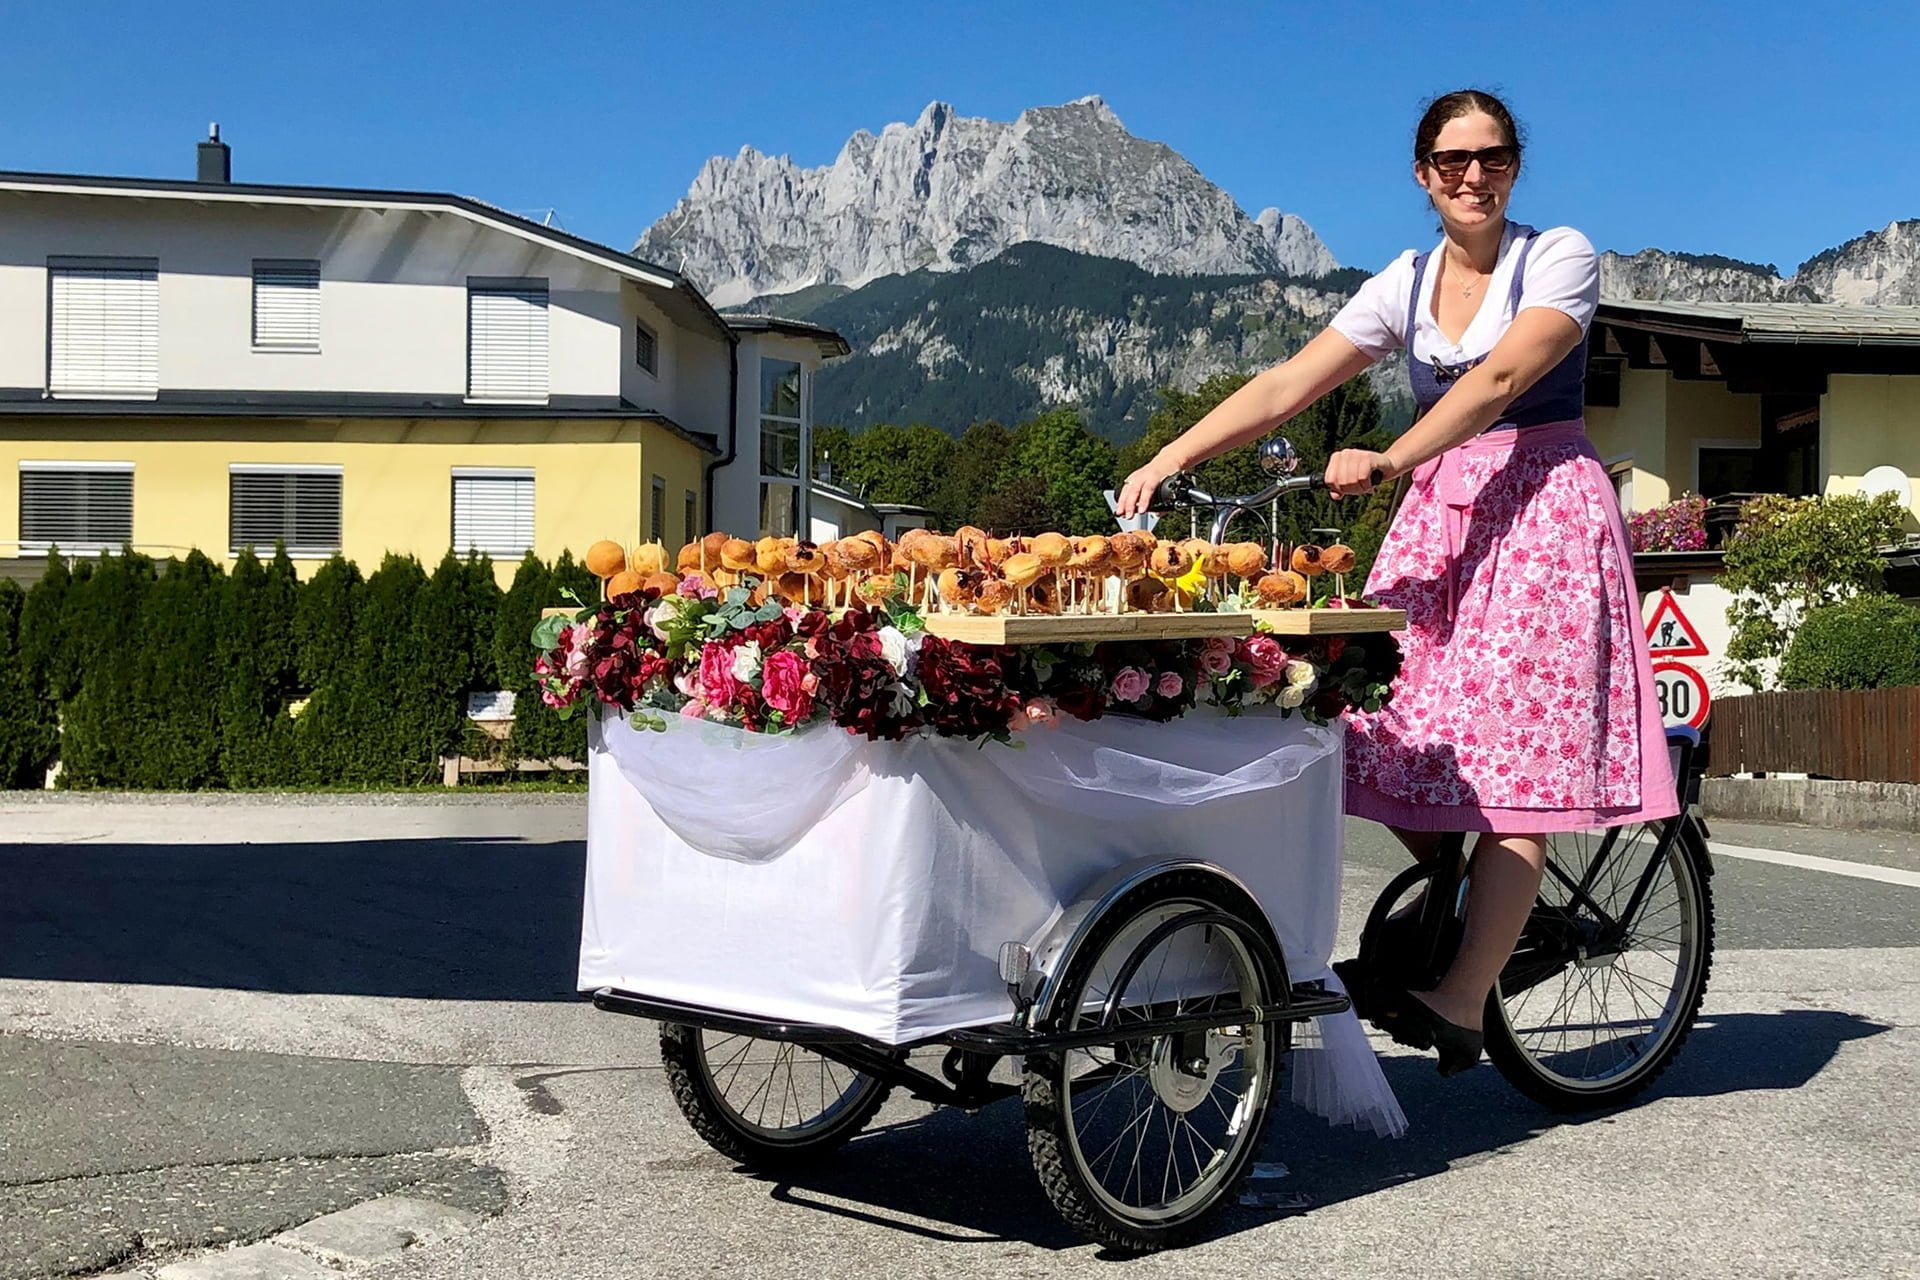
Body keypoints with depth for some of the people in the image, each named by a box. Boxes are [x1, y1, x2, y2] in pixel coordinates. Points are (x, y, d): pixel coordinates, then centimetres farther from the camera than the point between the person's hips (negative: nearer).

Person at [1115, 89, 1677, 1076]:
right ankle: (1501, 913, 13)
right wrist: (1170, 457, -11)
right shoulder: (1403, 287, 11)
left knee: (1512, 748, -13)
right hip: (1436, 520, 5)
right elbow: (1284, 386, 2)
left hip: (1541, 515, -4)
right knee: (1399, 733, -9)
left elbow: (1500, 378, -17)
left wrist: (1389, 460, -30)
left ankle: (1461, 1001, -16)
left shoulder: (1560, 257, -1)